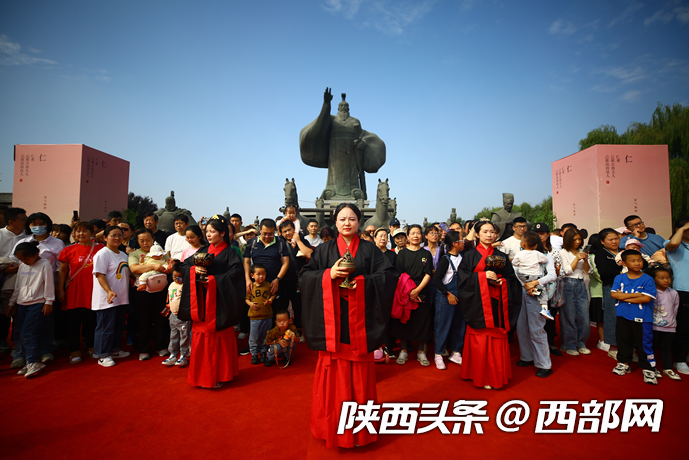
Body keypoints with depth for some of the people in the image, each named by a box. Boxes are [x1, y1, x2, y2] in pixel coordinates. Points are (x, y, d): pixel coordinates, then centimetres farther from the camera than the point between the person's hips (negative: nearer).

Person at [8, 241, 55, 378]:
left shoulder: (45, 264, -7)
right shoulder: (22, 267, 13)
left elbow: (49, 284, -8)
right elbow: (18, 286, 21)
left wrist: (48, 302, -10)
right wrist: (12, 302, 19)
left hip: (37, 303, -7)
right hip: (22, 304, 7)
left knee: (28, 333, -12)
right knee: (22, 334, 7)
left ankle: (34, 362, -4)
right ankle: (30, 363, 15)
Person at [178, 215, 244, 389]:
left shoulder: (229, 253, -4)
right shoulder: (203, 250, 11)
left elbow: (236, 272, -15)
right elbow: (185, 264, 10)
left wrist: (214, 279, -19)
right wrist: (194, 270, -11)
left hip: (218, 301, -4)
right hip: (201, 301, 5)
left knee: (218, 338, 3)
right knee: (201, 336, 8)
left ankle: (218, 374, 17)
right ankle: (201, 374, 23)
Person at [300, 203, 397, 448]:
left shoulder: (369, 249, 4)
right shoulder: (324, 250, 5)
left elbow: (389, 275, -2)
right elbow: (304, 276, -1)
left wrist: (363, 282, -17)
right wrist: (329, 274, -17)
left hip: (359, 320, 0)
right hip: (333, 319, 0)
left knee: (359, 373, 9)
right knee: (334, 372, 6)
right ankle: (333, 424, 26)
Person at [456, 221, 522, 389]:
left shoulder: (501, 256, 11)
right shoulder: (469, 255, 2)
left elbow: (511, 277, 10)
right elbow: (462, 276, -7)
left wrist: (501, 281, -11)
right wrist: (483, 276, -16)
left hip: (496, 302, 3)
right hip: (478, 302, -2)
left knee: (497, 340, 4)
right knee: (479, 341, 1)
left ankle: (496, 376, 20)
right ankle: (481, 376, 16)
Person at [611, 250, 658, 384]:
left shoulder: (648, 280, -5)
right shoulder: (619, 278, 2)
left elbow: (646, 298, -14)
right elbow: (613, 294, -8)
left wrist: (624, 297, -12)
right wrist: (635, 294, -14)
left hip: (642, 318, -2)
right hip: (623, 317, 3)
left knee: (644, 344, 2)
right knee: (623, 341, 13)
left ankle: (648, 369, 15)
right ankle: (624, 363, 28)